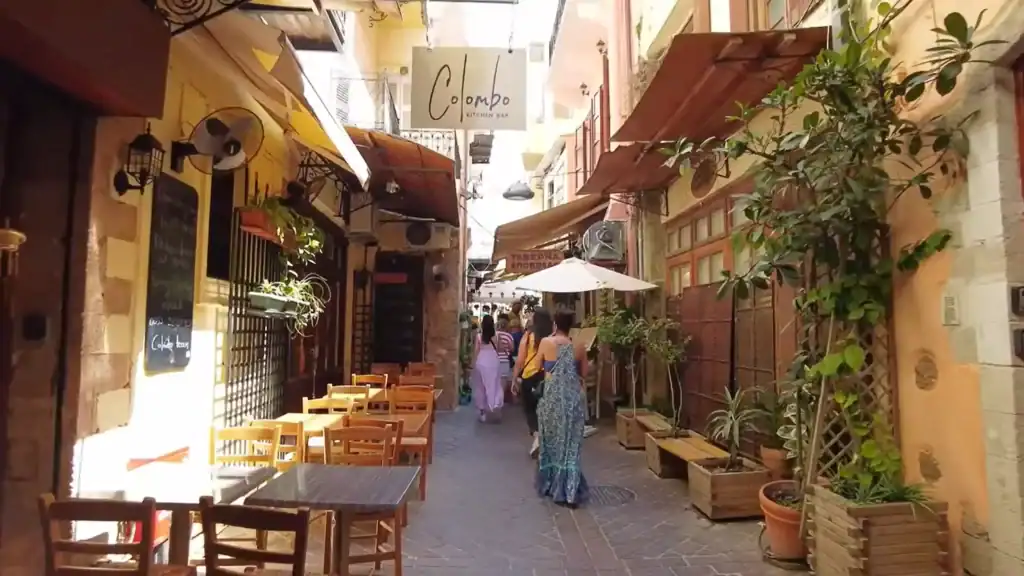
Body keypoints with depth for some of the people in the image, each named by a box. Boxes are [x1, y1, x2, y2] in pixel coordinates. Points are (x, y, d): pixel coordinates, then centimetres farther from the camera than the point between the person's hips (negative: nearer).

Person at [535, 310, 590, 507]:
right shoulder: (578, 346, 0)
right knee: (570, 443, 7)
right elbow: (584, 373, 10)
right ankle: (568, 491, 7)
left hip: (552, 395, -1)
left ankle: (550, 485, 25)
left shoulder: (546, 342, -6)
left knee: (552, 440, 14)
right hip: (573, 396, 2)